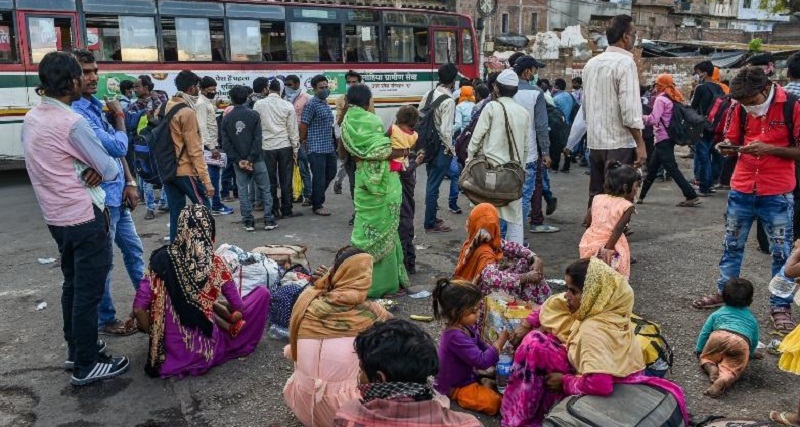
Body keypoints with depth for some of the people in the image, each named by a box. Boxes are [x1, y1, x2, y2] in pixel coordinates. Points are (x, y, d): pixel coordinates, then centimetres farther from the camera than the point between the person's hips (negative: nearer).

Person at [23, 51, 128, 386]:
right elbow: (110, 170, -14)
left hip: (56, 216, 9)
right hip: (84, 217, -9)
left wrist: (90, 168, -3)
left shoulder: (31, 119, 8)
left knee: (73, 285, 20)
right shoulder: (72, 123, -19)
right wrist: (103, 169, 10)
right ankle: (87, 365, 9)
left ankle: (76, 350, 32)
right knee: (88, 290, 0)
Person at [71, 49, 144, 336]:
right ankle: (105, 320, 19)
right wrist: (119, 117, -6)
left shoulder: (95, 106, 10)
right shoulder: (76, 113, -19)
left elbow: (118, 150, 14)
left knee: (134, 250, 19)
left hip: (117, 195, 9)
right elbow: (117, 146, -23)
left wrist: (130, 183, 5)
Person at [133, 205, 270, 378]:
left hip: (170, 350, 3)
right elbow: (240, 310, -3)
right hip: (206, 352, -3)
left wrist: (155, 338, 9)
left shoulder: (162, 259, -7)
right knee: (262, 293, 6)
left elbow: (138, 309, -7)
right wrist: (231, 317, 20)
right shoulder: (215, 265, -10)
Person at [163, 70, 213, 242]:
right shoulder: (187, 112, -15)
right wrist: (206, 180, -18)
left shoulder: (168, 106, 9)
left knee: (176, 214, 11)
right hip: (185, 171, -8)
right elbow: (194, 150, -18)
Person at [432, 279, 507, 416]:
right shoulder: (455, 336, -35)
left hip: (466, 375, 10)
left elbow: (481, 346, 9)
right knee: (495, 402, -20)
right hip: (454, 387, -10)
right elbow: (482, 361, -36)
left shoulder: (465, 326, -4)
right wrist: (500, 342, -30)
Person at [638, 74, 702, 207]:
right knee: (652, 168, 16)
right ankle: (641, 196, 24)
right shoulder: (674, 99, 13)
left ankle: (691, 196, -12)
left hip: (663, 139, -10)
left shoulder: (660, 99, -13)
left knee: (672, 169, -10)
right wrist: (647, 119, 14)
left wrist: (642, 118, -2)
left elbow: (653, 119, -20)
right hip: (668, 138, 10)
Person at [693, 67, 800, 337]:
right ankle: (724, 292, 27)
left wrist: (769, 149, -23)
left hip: (777, 193, -4)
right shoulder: (741, 109, 1)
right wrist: (727, 148, -11)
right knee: (732, 244, 13)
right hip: (742, 190, 4)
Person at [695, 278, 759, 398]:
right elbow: (754, 341, 35)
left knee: (706, 357, 20)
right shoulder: (752, 319, 36)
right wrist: (750, 354, 55)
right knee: (732, 368, -2)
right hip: (742, 343, 0)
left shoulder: (718, 313, 31)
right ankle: (724, 380, -37)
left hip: (719, 336, 0)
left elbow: (705, 332, 26)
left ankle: (711, 368, -15)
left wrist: (699, 350, 36)